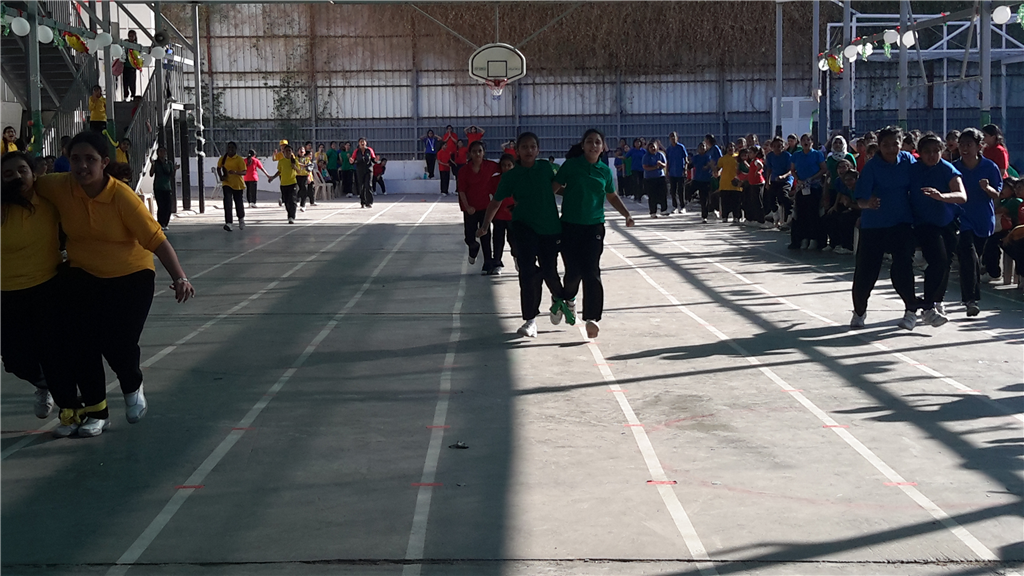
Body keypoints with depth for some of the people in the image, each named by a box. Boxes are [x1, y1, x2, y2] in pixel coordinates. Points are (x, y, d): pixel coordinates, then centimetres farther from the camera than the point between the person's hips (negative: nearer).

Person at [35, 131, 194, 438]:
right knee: (77, 343, -5)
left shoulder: (122, 196, -25)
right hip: (84, 275, 4)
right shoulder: (60, 187, -14)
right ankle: (96, 411, 15)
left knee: (118, 343, -12)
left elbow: (156, 239, -26)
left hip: (131, 276, -4)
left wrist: (179, 277, -34)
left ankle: (133, 387, 25)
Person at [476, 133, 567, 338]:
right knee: (528, 272, -12)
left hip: (550, 227, 1)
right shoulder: (511, 175, -2)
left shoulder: (545, 168, 2)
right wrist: (486, 225, -6)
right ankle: (530, 320, -2)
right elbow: (497, 201, 2)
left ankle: (559, 299, 37)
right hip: (524, 227, -1)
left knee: (549, 271, 1)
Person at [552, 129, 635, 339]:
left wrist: (627, 214, 9)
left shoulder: (605, 170, 6)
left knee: (592, 272, -9)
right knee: (573, 271, 2)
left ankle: (591, 318, -7)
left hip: (594, 227, 1)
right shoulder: (571, 165, -3)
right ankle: (568, 298, 36)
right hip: (570, 226, -1)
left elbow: (612, 197, 19)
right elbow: (554, 188, -1)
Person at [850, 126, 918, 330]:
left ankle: (911, 311, 7)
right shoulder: (871, 166, -12)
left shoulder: (908, 160, -3)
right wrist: (868, 203, -41)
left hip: (902, 223, 1)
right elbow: (860, 200, -19)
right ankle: (859, 312, 23)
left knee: (902, 267, -10)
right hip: (873, 225, -1)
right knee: (865, 270, 0)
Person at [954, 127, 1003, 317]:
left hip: (983, 220, 1)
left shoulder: (990, 167, -2)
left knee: (973, 257, 9)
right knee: (969, 256, -19)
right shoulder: (954, 168, -3)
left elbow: (997, 196, 0)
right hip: (962, 220, -1)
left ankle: (968, 297, 26)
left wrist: (988, 188, -21)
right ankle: (971, 299, -19)